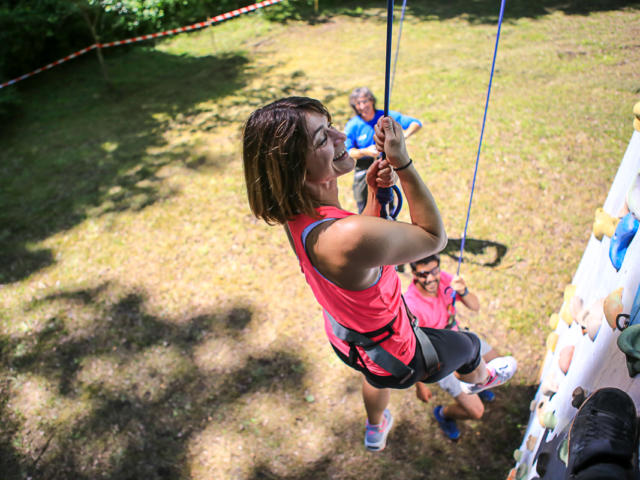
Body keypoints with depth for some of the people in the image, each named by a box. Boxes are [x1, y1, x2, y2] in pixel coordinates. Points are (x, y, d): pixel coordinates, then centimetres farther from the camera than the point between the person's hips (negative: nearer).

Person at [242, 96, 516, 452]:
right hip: (393, 358, -6)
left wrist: (375, 193, -16)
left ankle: (375, 432, 76)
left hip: (347, 336, 7)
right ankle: (480, 379, 66)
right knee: (468, 344, 27)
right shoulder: (350, 236, -46)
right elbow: (434, 237, -27)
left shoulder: (297, 213, -18)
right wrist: (402, 162, -29)